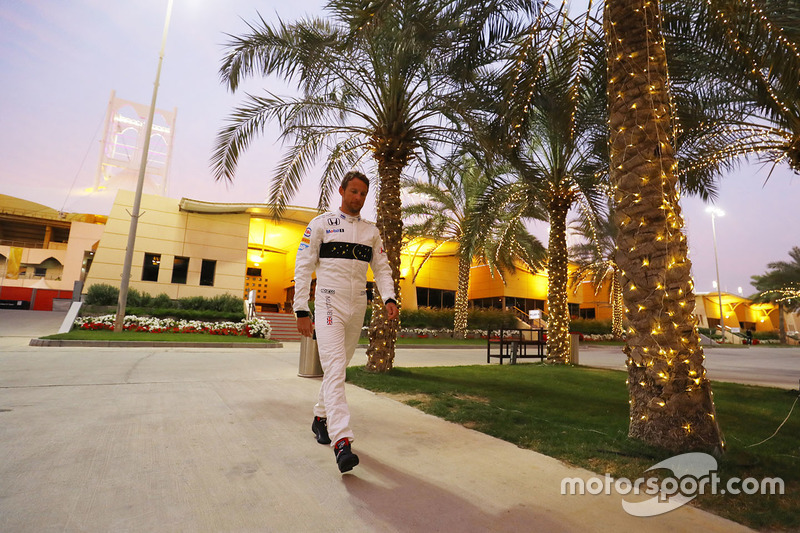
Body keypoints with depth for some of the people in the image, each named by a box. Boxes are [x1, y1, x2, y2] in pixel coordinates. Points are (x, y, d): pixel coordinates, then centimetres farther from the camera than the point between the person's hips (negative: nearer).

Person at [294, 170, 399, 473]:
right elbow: (303, 266, -2)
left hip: (357, 307, 5)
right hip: (329, 304, -4)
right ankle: (342, 442, -16)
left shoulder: (371, 231, 13)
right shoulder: (321, 224, 1)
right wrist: (301, 310, -9)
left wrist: (389, 298, -8)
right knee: (334, 368, -15)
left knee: (339, 367, 14)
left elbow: (382, 268, 10)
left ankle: (321, 417, 34)